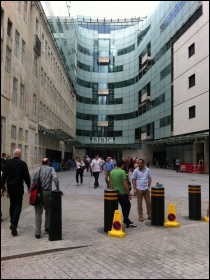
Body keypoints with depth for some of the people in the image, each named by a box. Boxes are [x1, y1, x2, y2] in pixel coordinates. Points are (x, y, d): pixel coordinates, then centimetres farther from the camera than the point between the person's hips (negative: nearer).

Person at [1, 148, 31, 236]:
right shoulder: (23, 163, -10)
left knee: (12, 204, 18)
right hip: (19, 187, -4)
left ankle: (12, 223, 26)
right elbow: (26, 176, -7)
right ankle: (14, 224, -15)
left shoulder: (8, 163, 1)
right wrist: (28, 187, 4)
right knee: (18, 205, -1)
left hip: (10, 186, 4)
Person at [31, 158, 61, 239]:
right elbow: (55, 178, -14)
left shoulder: (37, 169, 9)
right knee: (48, 210, 22)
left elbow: (32, 180, -1)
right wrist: (58, 189, -10)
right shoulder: (51, 169, 3)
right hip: (47, 192, -1)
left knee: (38, 213, 6)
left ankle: (37, 233, 4)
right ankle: (47, 227, 27)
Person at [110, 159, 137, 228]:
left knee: (124, 207, 18)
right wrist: (129, 194, -14)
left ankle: (126, 220, 23)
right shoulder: (122, 172, -17)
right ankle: (127, 221, 11)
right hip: (122, 193, -7)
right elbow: (125, 184, -20)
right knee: (127, 206, 10)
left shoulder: (112, 172, 5)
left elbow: (111, 183, 10)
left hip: (115, 193, 7)